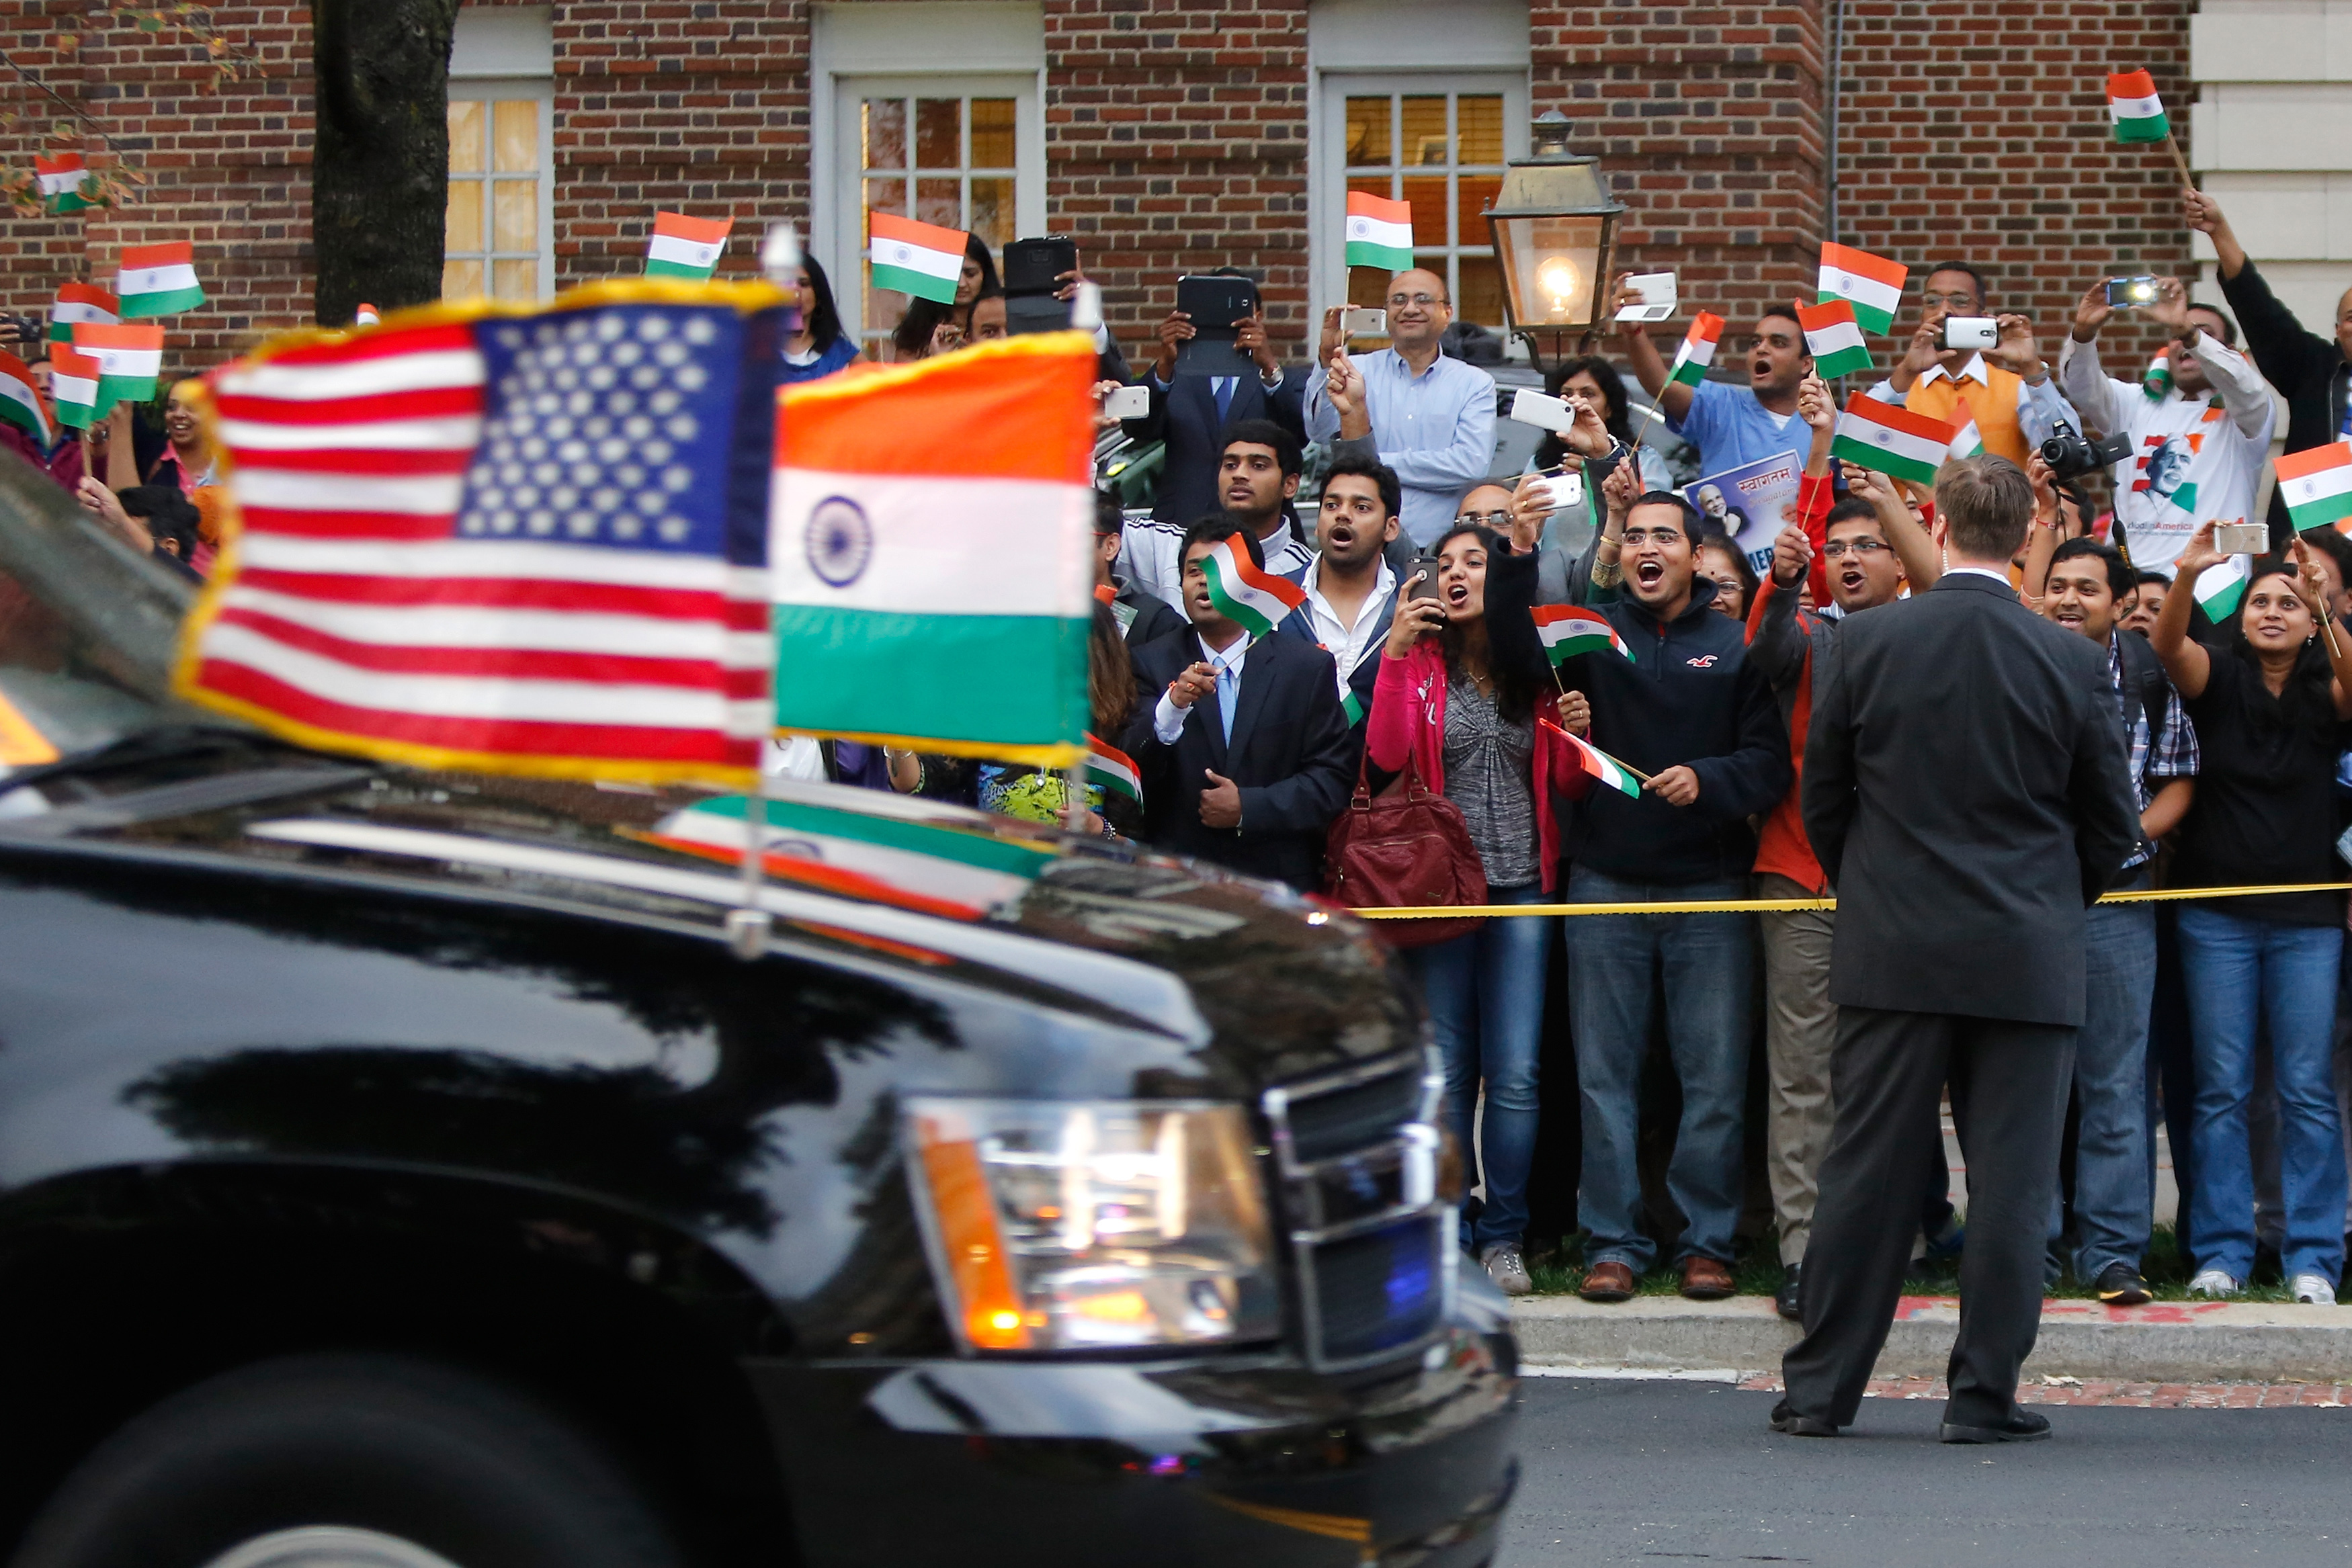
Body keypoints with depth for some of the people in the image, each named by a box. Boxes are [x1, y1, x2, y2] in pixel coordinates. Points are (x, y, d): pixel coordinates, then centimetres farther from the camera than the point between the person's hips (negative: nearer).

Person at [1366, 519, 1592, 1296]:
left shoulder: (1535, 671, 8)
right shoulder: (1420, 663, 3)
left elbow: (1565, 783, 13)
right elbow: (1385, 756, -13)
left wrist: (1578, 732, -7)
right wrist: (1395, 652, -15)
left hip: (1522, 890, 1)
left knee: (1515, 1074, -3)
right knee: (1446, 1072, 1)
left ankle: (1503, 1235, 5)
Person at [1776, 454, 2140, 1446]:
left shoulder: (1867, 641, -3)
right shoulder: (2070, 663, -4)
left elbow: (1821, 797, 5)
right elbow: (2113, 826, 4)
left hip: (1891, 951, 1)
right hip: (2028, 957, -1)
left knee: (1866, 1171, 5)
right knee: (2010, 1179, 3)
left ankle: (1820, 1389, 9)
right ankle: (1984, 1395, 4)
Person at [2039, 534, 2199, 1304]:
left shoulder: (2151, 678, 5)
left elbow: (2179, 781, 7)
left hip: (2115, 900, 0)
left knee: (2114, 1083, 1)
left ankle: (2110, 1250, 5)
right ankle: (2032, 1242, 11)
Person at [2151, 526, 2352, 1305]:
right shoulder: (2218, 676, 3)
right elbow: (2168, 646, -17)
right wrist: (2186, 575, -36)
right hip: (2217, 913, 0)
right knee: (2220, 1089, 1)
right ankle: (2223, 1250, 5)